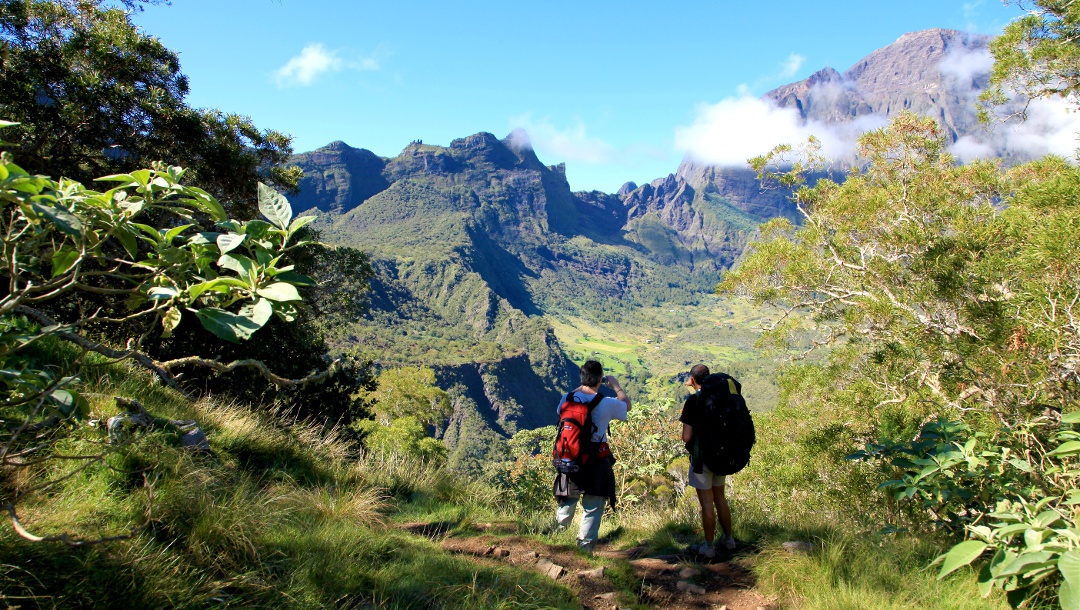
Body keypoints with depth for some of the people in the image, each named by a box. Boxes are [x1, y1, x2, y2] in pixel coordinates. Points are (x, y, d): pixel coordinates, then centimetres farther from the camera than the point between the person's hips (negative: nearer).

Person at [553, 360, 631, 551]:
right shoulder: (607, 404, -14)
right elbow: (627, 404, 8)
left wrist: (582, 386, 23)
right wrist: (616, 386, 23)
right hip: (596, 463, -3)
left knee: (567, 503, 21)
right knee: (592, 509, 8)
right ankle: (585, 547, 14)